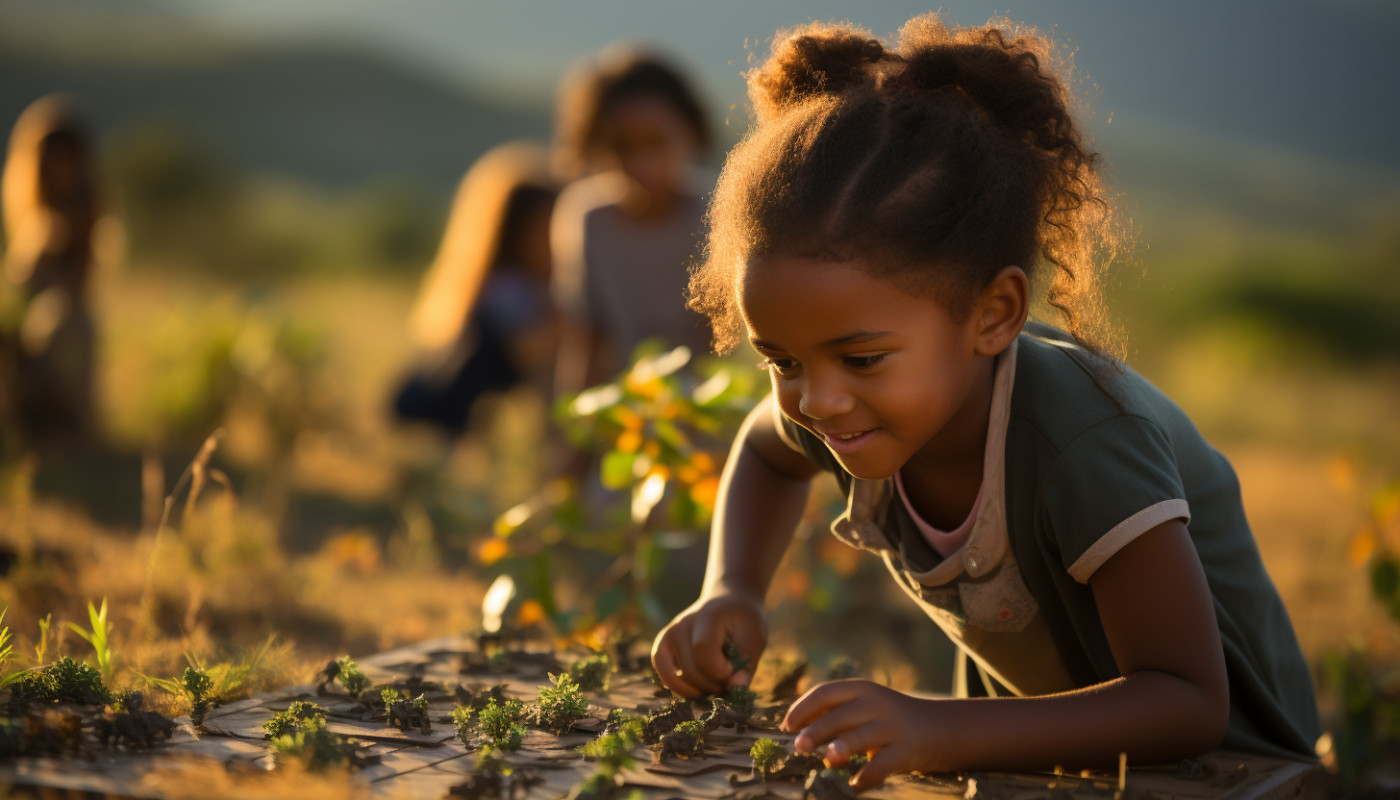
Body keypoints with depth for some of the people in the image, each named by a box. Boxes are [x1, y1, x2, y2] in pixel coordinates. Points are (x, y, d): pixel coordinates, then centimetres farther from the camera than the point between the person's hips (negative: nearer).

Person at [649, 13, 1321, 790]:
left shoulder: (1081, 441, -33)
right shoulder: (847, 406, -12)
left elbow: (1186, 704, -32)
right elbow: (765, 451, 12)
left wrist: (939, 730, -44)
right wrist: (729, 593, -7)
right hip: (1028, 749, 5)